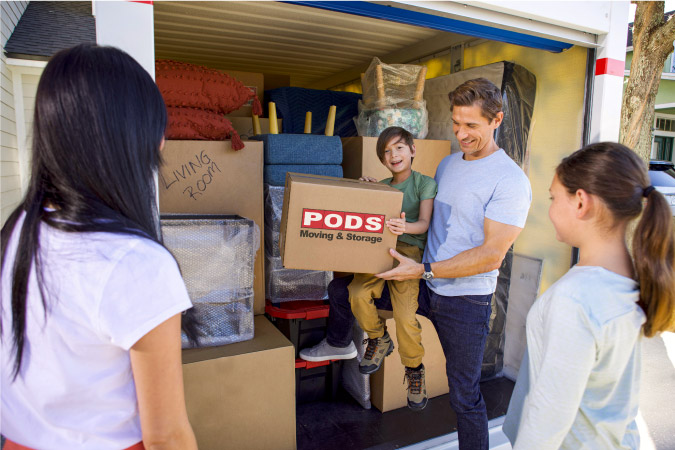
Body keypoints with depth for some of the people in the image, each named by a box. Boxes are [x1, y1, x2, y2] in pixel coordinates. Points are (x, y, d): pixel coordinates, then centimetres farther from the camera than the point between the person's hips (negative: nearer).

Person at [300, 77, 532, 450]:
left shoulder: (510, 180, -16)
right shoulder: (448, 163, 8)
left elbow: (491, 255, -21)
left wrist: (424, 270, -22)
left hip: (466, 300, -6)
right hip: (425, 285, 6)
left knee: (464, 396, 6)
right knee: (340, 288, 8)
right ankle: (338, 344, 37)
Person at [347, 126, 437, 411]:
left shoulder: (425, 183, 5)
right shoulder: (382, 186, 18)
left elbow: (424, 224, -6)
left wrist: (406, 227, -28)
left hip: (409, 250, -4)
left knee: (405, 315, -20)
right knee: (357, 293, -23)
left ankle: (414, 369, 8)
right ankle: (379, 339, 6)